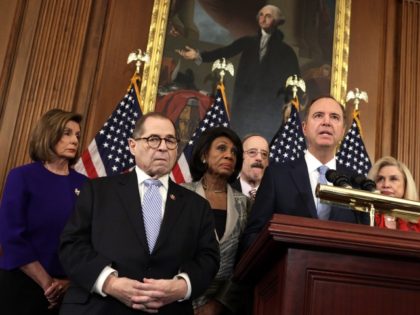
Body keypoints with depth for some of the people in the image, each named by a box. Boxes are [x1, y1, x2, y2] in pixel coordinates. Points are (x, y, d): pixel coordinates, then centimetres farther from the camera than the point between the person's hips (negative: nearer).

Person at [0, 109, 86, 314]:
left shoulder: (83, 184, 2)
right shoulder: (22, 177, -5)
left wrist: (71, 280, -9)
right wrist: (46, 282, -13)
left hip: (68, 288, 3)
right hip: (21, 284, -3)